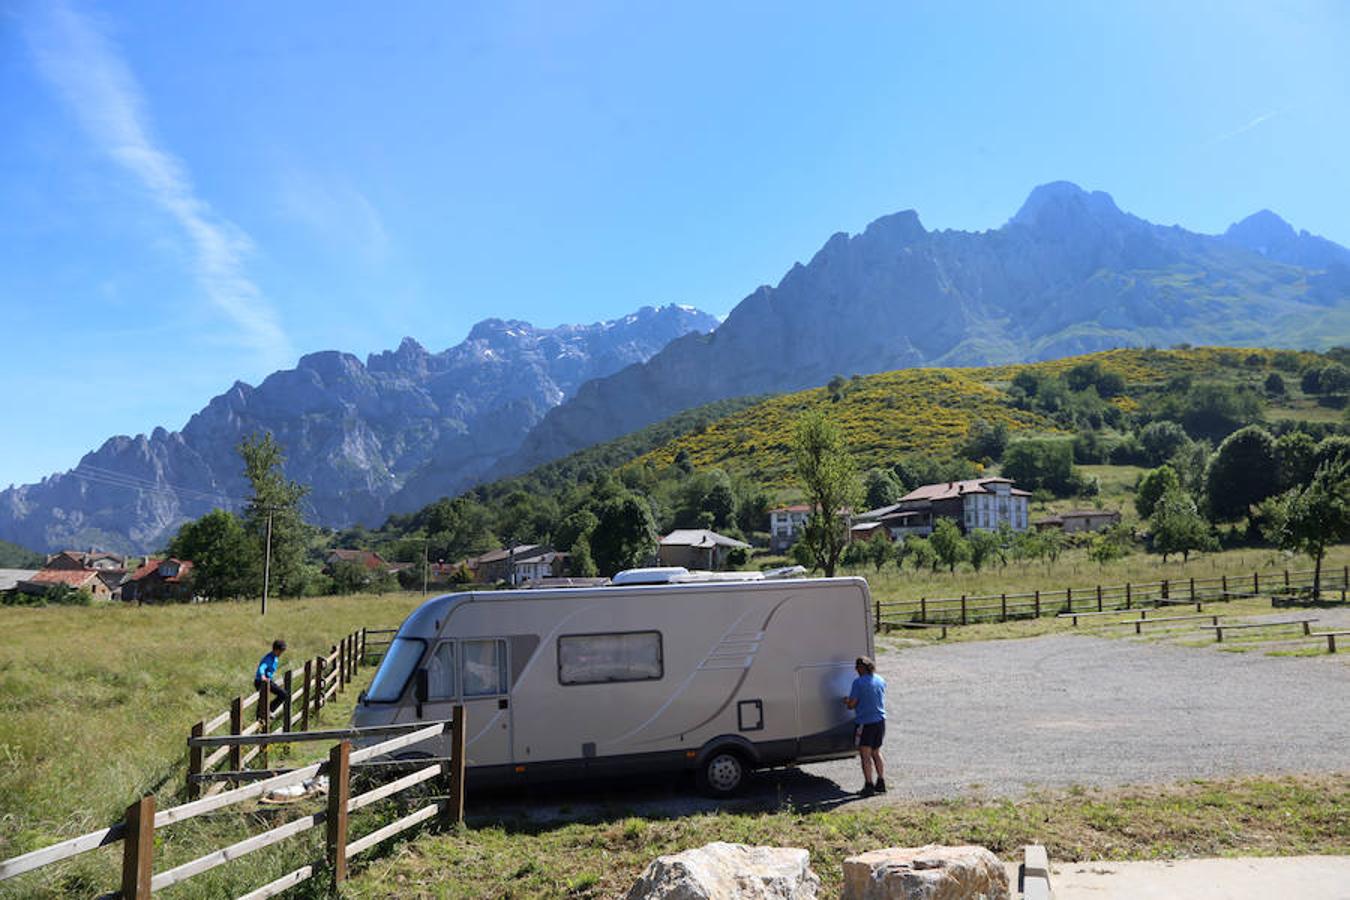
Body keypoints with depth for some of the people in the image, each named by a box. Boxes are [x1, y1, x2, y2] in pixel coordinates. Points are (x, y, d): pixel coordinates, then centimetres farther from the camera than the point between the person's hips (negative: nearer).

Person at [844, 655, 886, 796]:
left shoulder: (858, 682, -14)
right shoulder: (881, 681, 6)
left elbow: (851, 704, -13)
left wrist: (846, 702, 9)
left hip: (865, 722, -7)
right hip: (880, 721, 7)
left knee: (865, 755, 2)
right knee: (876, 753, 19)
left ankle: (869, 785, 3)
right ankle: (881, 783, 21)